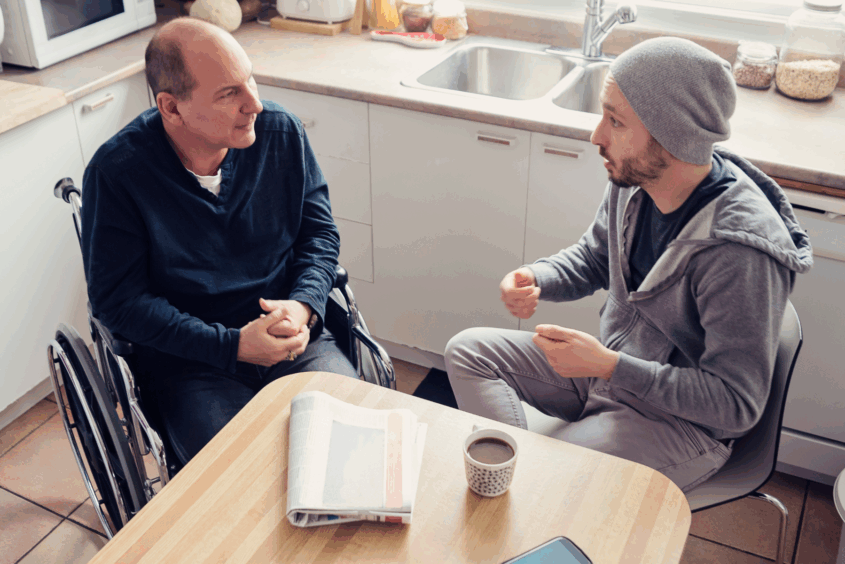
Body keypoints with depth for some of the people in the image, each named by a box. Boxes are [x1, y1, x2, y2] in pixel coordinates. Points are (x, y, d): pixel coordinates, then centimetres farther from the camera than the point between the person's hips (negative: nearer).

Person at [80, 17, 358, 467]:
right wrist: (233, 345, -16)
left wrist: (303, 306, -12)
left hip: (295, 340, 3)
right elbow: (116, 300, -8)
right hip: (188, 360, -3)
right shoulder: (116, 172, -12)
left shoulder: (281, 131, -2)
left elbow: (320, 231, 9)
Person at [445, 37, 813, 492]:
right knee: (468, 351, 0)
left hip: (684, 421, -8)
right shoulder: (632, 179, -9)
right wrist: (534, 278, -10)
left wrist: (610, 367, -30)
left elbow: (737, 403, -26)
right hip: (613, 365, 8)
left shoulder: (740, 253, -32)